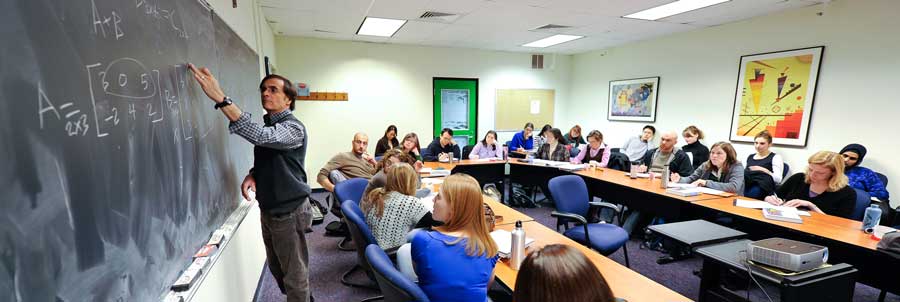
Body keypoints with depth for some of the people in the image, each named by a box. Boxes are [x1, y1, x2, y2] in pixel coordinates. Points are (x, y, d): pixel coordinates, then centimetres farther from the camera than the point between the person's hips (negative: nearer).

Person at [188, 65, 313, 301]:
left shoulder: (294, 128, -17)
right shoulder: (266, 125, 10)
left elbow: (260, 136, -36)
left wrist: (220, 98, -39)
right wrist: (252, 175, -2)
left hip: (288, 211, -8)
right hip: (268, 209, 9)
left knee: (294, 275, 5)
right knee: (277, 269, 22)